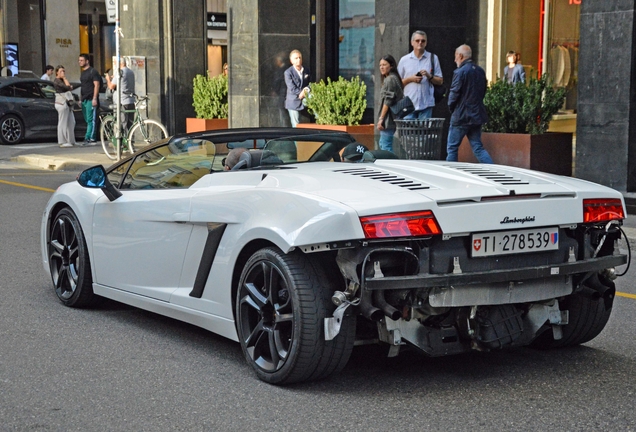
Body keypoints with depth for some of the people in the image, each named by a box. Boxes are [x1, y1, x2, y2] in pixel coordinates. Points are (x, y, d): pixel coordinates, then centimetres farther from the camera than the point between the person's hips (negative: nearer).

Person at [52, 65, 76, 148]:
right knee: (62, 123, -7)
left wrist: (70, 87, -2)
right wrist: (64, 78, -7)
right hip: (62, 103, -10)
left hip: (67, 103, 10)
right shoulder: (57, 81, -9)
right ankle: (62, 142, -5)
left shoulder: (62, 80, 21)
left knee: (71, 122, 9)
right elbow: (67, 87, -18)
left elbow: (70, 87, 19)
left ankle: (71, 141, 15)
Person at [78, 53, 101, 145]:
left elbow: (96, 85, -14)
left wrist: (94, 98, -21)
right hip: (84, 100, 9)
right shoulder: (83, 72, 19)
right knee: (88, 120, 8)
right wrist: (81, 98, 21)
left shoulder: (93, 72, -8)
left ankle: (90, 138, -13)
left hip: (91, 100, -9)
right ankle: (89, 139, 10)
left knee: (91, 120, -10)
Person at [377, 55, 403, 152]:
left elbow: (388, 101, -17)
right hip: (392, 118, 10)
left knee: (386, 146, -9)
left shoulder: (390, 79, -11)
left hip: (389, 118, -10)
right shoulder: (394, 78, 19)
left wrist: (381, 119, -16)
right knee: (382, 144, 16)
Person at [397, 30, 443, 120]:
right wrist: (411, 79, -6)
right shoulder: (404, 60, 11)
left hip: (426, 104, 0)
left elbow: (440, 81, 9)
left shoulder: (433, 58, 10)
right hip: (409, 104, 0)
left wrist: (429, 76, -10)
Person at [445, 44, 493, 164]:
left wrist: (451, 108, 4)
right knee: (478, 147, 10)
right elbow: (483, 92, 14)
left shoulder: (460, 72, -14)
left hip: (461, 116, -7)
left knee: (452, 148, 4)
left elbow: (454, 94, -13)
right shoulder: (480, 71, 8)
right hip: (477, 115, 7)